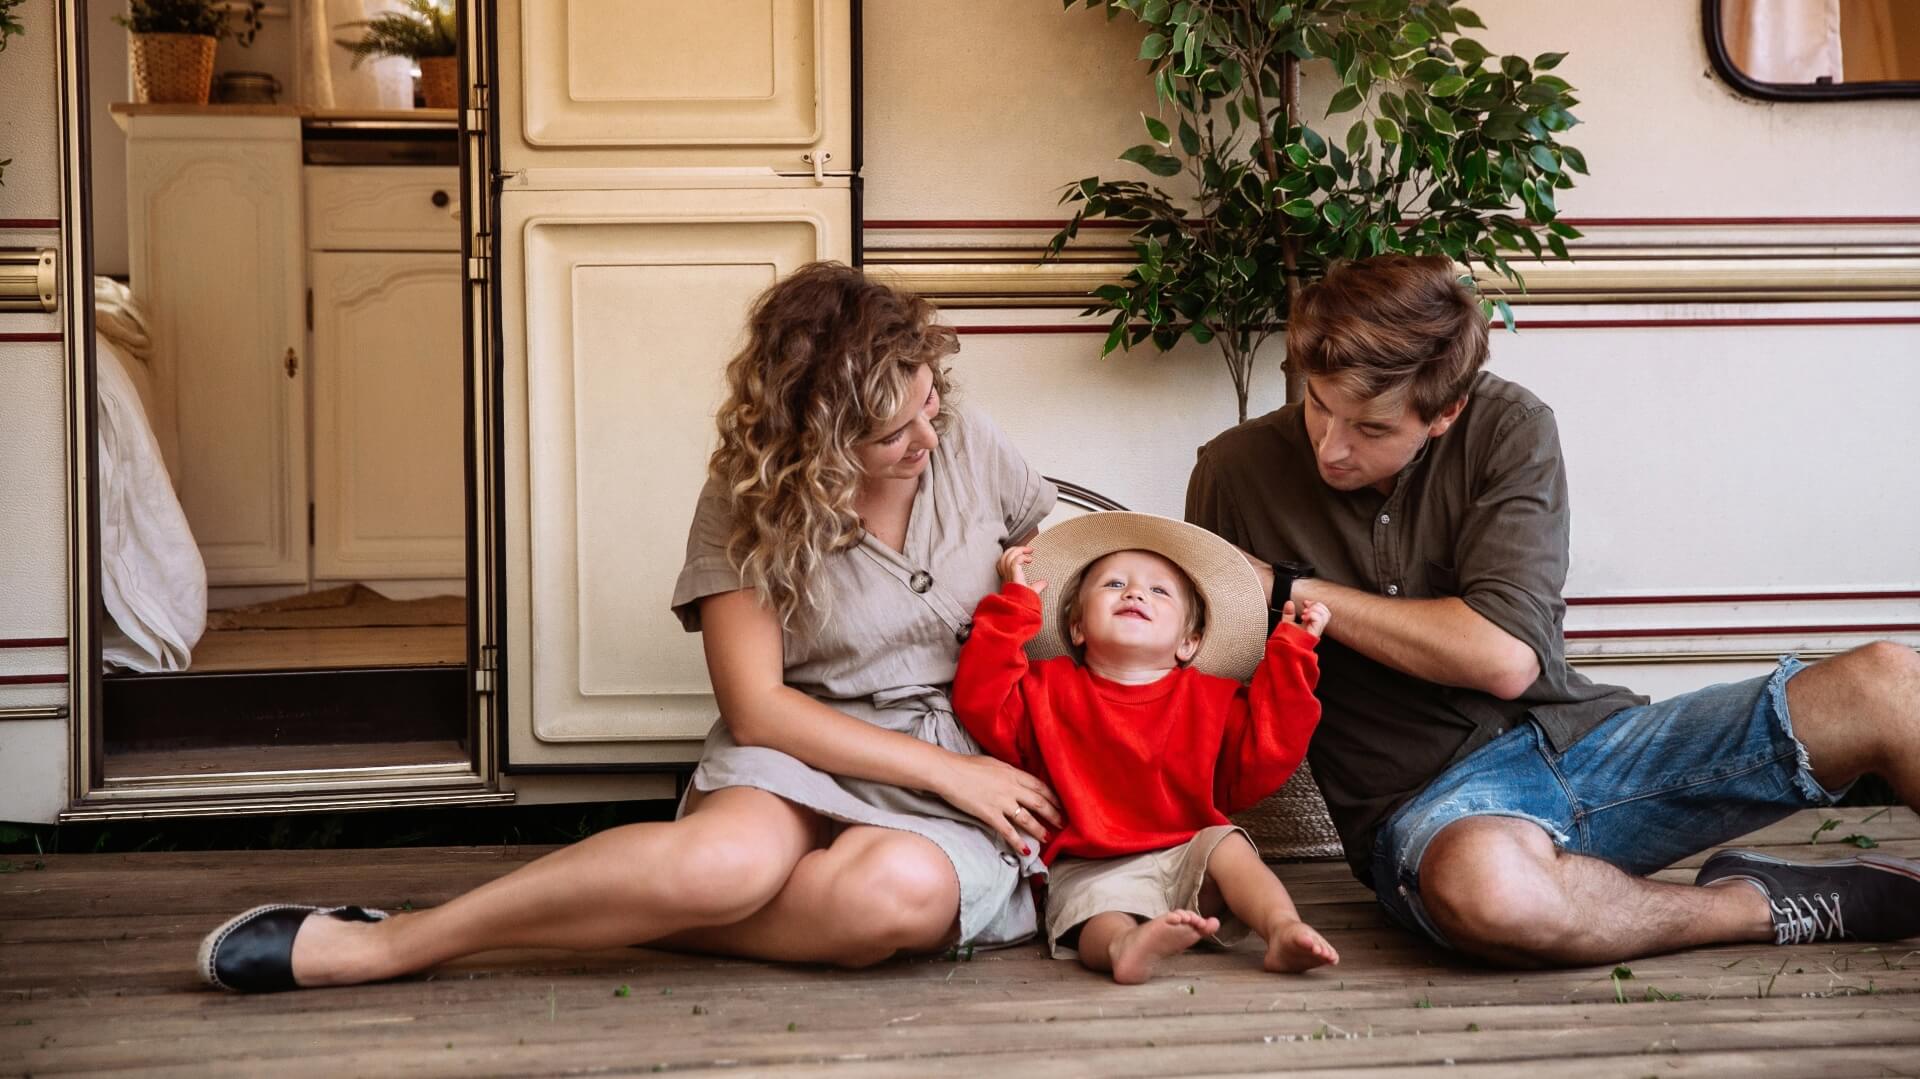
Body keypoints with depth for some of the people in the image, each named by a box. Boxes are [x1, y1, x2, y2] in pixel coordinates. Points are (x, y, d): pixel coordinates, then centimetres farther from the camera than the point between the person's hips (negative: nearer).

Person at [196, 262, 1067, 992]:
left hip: (961, 776, 2)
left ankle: (618, 907, -21)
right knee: (728, 856, -42)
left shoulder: (969, 450, 3)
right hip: (804, 759, -2)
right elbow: (756, 708, -9)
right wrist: (947, 770, -14)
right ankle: (368, 944, -32)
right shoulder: (749, 499, -4)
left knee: (906, 887, -39)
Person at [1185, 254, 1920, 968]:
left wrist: (1294, 590, -13)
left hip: (1578, 735, 2)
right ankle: (1765, 906, -16)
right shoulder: (1238, 473, -2)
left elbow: (1505, 656, -14)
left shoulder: (1508, 429, -4)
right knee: (1482, 882, -42)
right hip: (1427, 802, -2)